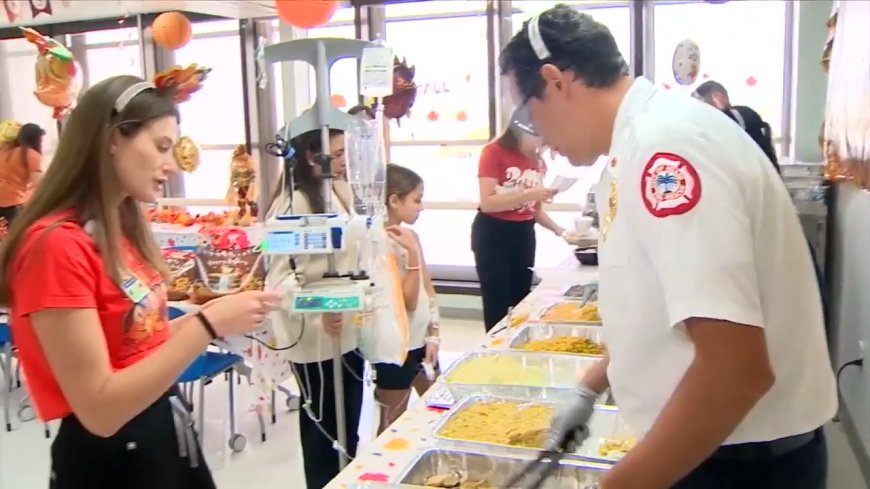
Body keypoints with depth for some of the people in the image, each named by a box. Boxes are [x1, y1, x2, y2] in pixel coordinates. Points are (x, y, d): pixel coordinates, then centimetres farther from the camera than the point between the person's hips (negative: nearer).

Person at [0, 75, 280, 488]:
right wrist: (208, 325, -26)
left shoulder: (123, 228, 5)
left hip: (166, 433, 8)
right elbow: (99, 410, -24)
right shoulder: (57, 244, -21)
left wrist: (214, 316, -2)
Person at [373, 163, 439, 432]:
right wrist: (412, 254, -25)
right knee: (393, 424, 6)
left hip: (420, 341, 8)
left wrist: (433, 335, 3)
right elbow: (408, 301, -20)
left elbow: (428, 289, 9)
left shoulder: (410, 236, 4)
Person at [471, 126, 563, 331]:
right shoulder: (494, 152, -11)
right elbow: (487, 203, -19)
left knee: (521, 300, 11)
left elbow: (536, 210, 12)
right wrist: (528, 195, -25)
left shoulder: (537, 162, 7)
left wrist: (558, 229, -2)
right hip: (493, 234, -6)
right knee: (497, 303, -3)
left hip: (524, 234, 6)